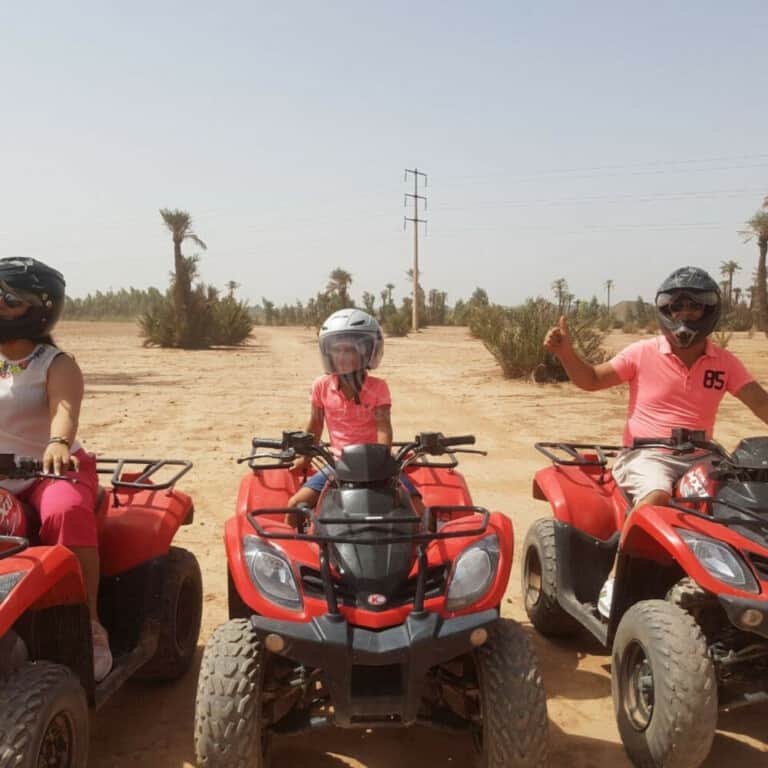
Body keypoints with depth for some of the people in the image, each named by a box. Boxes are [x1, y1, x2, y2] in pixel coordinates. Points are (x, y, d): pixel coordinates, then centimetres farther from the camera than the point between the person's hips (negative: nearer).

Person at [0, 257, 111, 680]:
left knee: (66, 512, -36)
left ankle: (89, 626, -23)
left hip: (54, 471, -5)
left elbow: (65, 410, -30)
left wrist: (58, 445, -52)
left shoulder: (56, 365, -10)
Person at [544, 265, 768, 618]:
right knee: (657, 495, -36)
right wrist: (566, 352, -14)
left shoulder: (724, 362, 7)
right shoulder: (643, 353, 0)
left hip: (697, 457, 4)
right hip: (646, 454, -3)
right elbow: (592, 380, 5)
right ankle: (616, 581, -22)